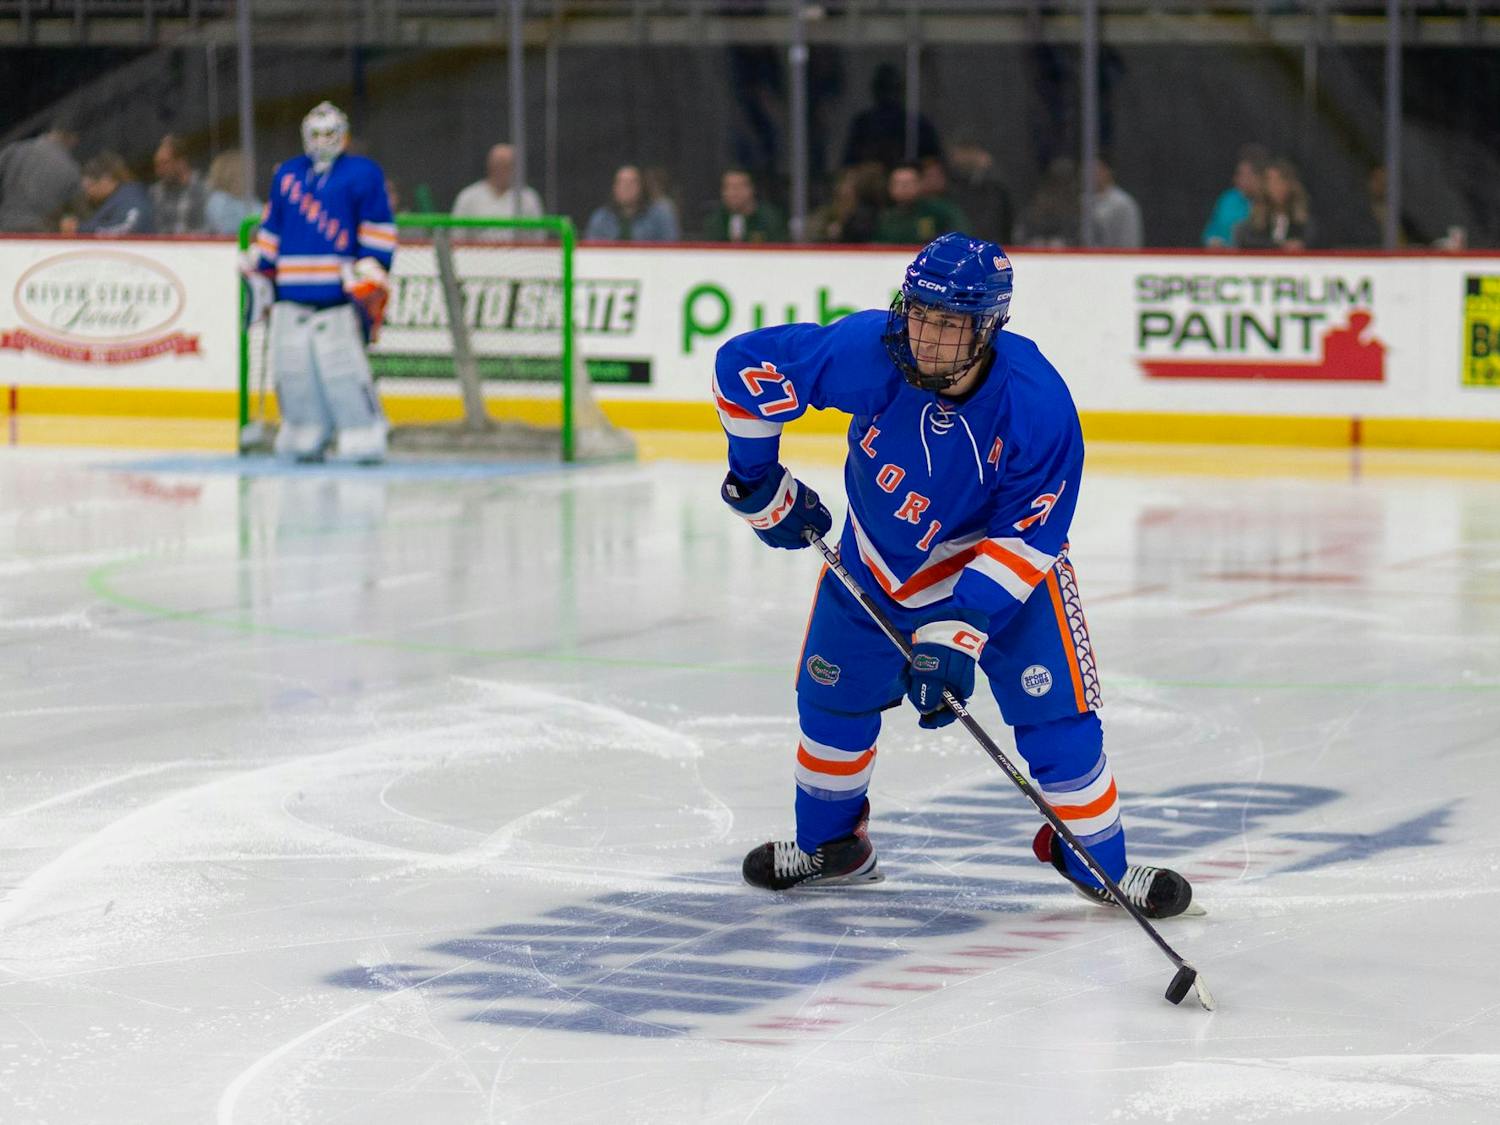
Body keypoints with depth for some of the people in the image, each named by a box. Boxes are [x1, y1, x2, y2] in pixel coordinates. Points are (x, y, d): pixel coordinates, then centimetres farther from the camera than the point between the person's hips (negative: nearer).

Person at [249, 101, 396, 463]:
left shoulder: (362, 173, 5)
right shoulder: (287, 174, 19)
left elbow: (378, 230, 1)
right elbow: (272, 229, 24)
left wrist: (371, 273, -8)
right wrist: (261, 273, 20)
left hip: (338, 293, -5)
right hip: (291, 293, 5)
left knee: (343, 368, -12)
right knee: (293, 368, 2)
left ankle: (364, 439, -8)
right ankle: (305, 438, 12)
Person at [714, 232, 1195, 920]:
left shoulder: (1037, 404, -34)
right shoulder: (867, 351, -31)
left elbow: (1025, 535, -29)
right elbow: (744, 365, -19)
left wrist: (957, 630, -35)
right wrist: (758, 480, -8)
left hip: (1003, 557, -3)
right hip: (879, 553, 3)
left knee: (1055, 712, -11)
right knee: (832, 697, 12)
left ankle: (1099, 862, 9)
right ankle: (829, 844, 37)